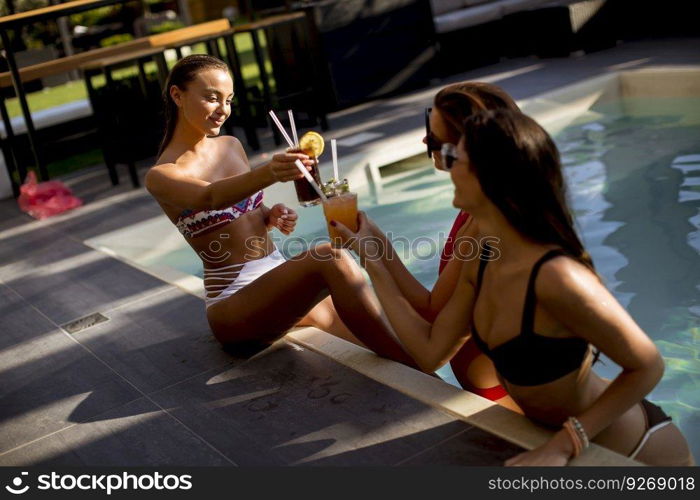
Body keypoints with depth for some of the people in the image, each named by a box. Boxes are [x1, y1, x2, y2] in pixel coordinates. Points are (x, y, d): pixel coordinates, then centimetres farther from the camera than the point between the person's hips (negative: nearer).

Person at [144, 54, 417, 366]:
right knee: (331, 260, -30)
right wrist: (270, 173, -50)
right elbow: (211, 197, -31)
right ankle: (417, 368, -26)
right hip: (233, 303, -7)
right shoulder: (161, 176, -9)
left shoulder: (231, 146, 11)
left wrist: (271, 216, 0)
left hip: (278, 279, 7)